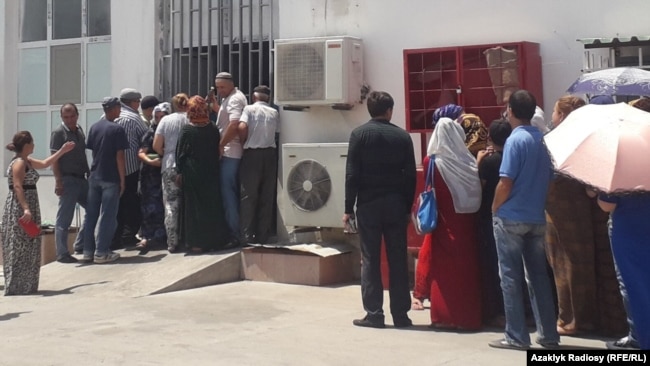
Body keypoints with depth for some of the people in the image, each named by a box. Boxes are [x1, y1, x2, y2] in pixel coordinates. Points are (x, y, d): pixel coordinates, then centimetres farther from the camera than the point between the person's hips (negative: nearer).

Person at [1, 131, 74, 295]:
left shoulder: (26, 161, 16)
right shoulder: (19, 163, -13)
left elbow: (44, 163, 30)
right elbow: (17, 187, -22)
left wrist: (62, 151, 33)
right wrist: (26, 209, -30)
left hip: (27, 207, 10)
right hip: (20, 210, -10)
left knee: (27, 249, 13)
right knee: (19, 250, -8)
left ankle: (25, 287, 19)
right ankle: (16, 287, -5)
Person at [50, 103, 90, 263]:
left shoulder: (79, 130, 12)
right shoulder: (59, 133, -9)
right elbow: (54, 159, -13)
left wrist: (88, 173, 15)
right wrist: (58, 181, -19)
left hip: (81, 178, 8)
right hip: (68, 180, -8)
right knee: (64, 219, -3)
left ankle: (80, 245, 22)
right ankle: (62, 254, 3)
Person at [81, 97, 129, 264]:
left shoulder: (94, 127, 8)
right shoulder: (117, 129, -10)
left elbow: (92, 150, 12)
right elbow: (120, 157, -12)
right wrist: (122, 180, -8)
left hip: (94, 176, 6)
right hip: (110, 178, -6)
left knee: (91, 215, 9)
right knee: (107, 216, 0)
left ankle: (88, 251, 13)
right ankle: (101, 253, 0)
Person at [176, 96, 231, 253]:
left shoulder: (186, 130, -10)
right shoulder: (213, 129, -2)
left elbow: (180, 154, -6)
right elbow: (217, 150, 5)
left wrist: (180, 172, 0)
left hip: (191, 174, -2)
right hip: (210, 173, 2)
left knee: (194, 207, 4)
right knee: (213, 205, 10)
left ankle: (196, 243, 5)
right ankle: (218, 240, 14)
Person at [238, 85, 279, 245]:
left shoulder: (249, 109, -3)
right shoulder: (274, 113, 9)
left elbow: (242, 128, -16)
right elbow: (277, 132, 5)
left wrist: (242, 142, 0)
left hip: (252, 154, -3)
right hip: (270, 154, 3)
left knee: (248, 196, 1)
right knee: (267, 197, 8)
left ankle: (247, 236, -3)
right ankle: (263, 235, 9)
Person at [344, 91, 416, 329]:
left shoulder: (359, 134, -3)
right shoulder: (402, 136, 3)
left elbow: (352, 174, -6)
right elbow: (411, 175, 3)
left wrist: (349, 208, -2)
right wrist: (408, 207, 11)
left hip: (368, 204, -2)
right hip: (396, 204, 2)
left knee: (370, 261, 3)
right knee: (398, 260, 6)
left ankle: (374, 314, 2)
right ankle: (400, 315, 9)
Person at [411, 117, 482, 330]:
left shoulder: (432, 161, -9)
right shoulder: (468, 161, -3)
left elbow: (431, 191, 2)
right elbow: (476, 192, 1)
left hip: (445, 224, -3)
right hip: (466, 223, 3)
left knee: (444, 268, 5)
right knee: (466, 267, 11)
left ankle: (445, 316, 5)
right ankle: (468, 316, 15)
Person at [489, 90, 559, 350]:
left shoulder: (515, 140, -13)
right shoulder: (543, 139, 6)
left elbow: (505, 183, -17)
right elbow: (550, 178, 11)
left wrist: (494, 208, -3)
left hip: (511, 218, -6)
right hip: (537, 218, 6)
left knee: (511, 277, 1)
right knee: (538, 275, 12)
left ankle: (516, 336, 4)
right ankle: (548, 334, 15)